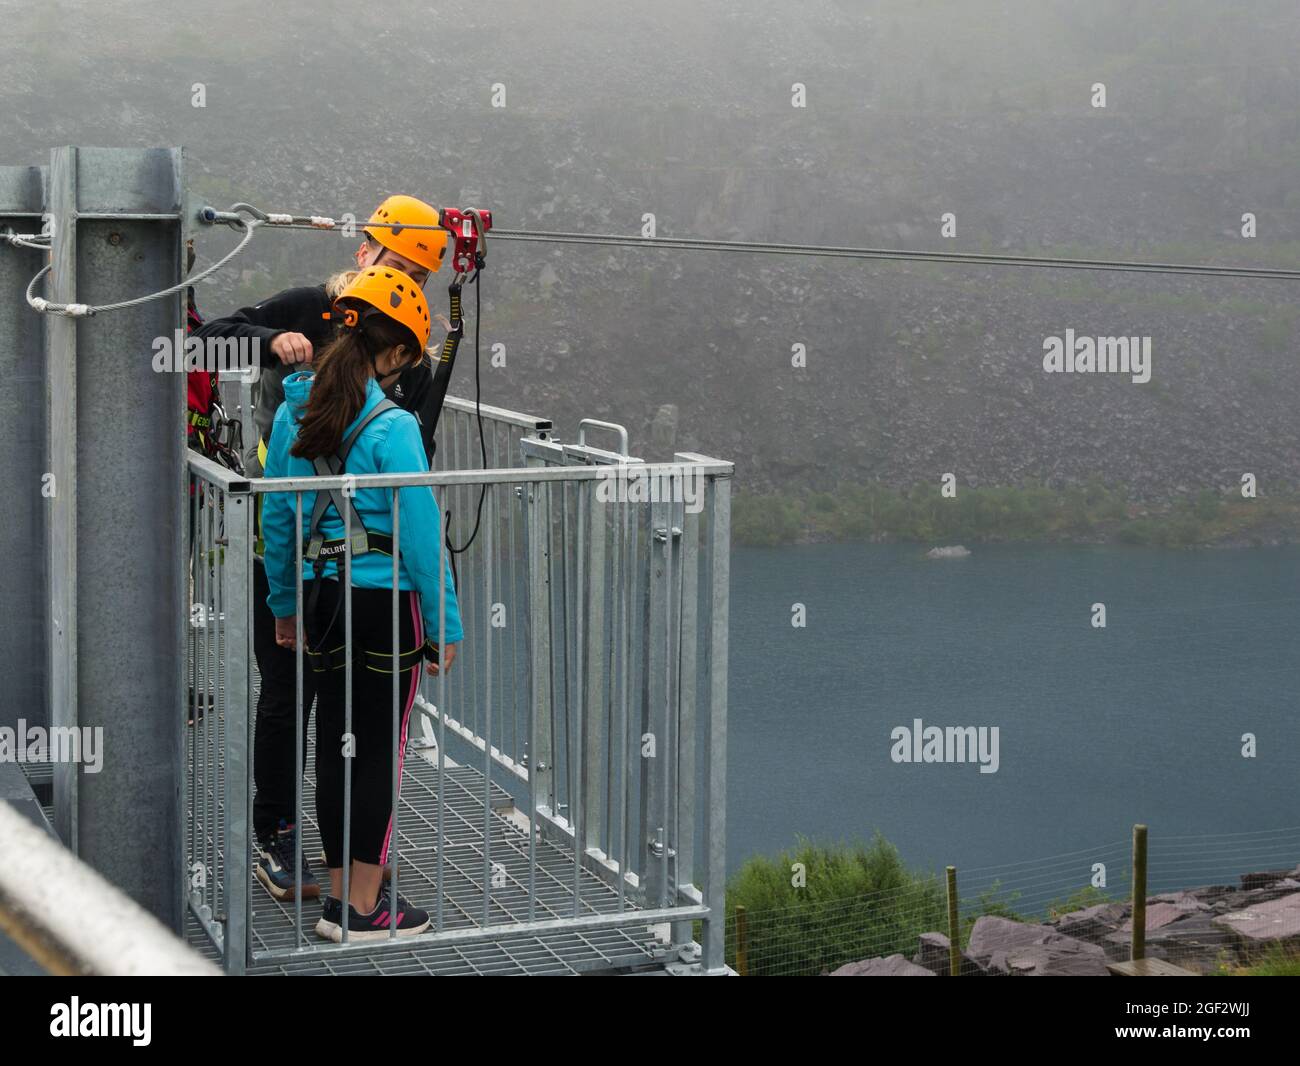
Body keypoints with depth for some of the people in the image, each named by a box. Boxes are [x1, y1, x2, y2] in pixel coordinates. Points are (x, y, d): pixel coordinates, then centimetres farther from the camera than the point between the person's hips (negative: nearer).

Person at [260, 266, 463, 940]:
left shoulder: (295, 412, 4)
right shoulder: (390, 426, -16)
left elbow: (276, 517, 11)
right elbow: (421, 531, -14)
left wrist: (285, 604, 22)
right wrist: (445, 625, -7)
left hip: (321, 597, 6)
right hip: (385, 600, -6)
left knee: (335, 742, 14)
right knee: (377, 750, 2)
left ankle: (341, 896, 23)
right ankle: (363, 910, 7)